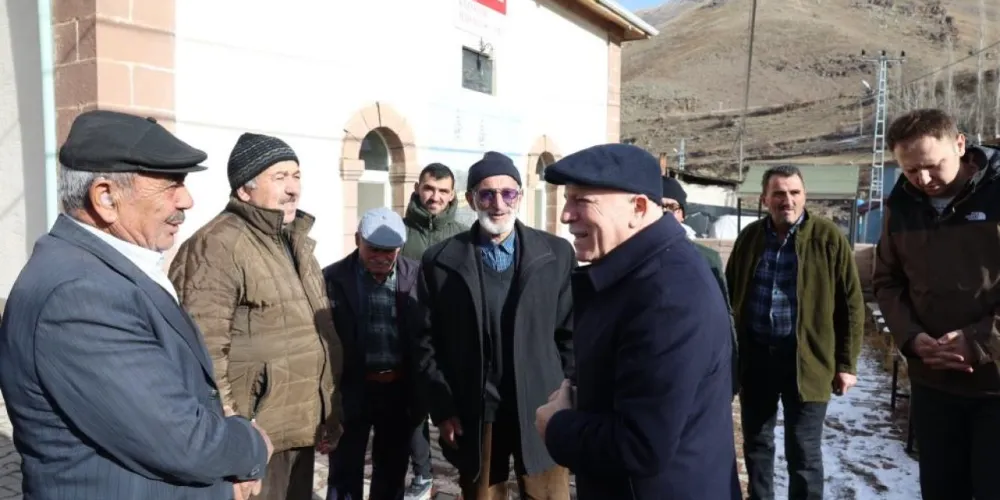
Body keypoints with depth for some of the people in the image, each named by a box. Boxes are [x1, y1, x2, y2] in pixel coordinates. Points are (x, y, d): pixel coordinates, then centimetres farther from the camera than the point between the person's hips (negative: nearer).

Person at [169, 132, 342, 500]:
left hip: (301, 427, 9)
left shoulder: (296, 241, 12)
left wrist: (330, 412, 18)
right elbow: (203, 351, -22)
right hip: (255, 436, -8)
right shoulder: (218, 245, -17)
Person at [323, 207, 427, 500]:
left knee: (392, 475, 18)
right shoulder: (332, 278, -6)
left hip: (400, 391, 2)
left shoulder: (418, 276, -3)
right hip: (351, 391, -1)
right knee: (344, 476, 10)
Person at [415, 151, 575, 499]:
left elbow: (570, 333, 3)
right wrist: (442, 408, -4)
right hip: (472, 415, 0)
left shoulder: (557, 254, 0)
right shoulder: (439, 261, 0)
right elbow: (428, 342, 2)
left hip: (541, 409, 0)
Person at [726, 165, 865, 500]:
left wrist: (846, 363, -4)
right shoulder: (750, 237, 4)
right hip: (755, 355, 4)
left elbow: (851, 305, -3)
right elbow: (730, 294, 12)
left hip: (806, 359, -3)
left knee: (803, 452, 6)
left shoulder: (828, 237, -6)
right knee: (756, 442, 17)